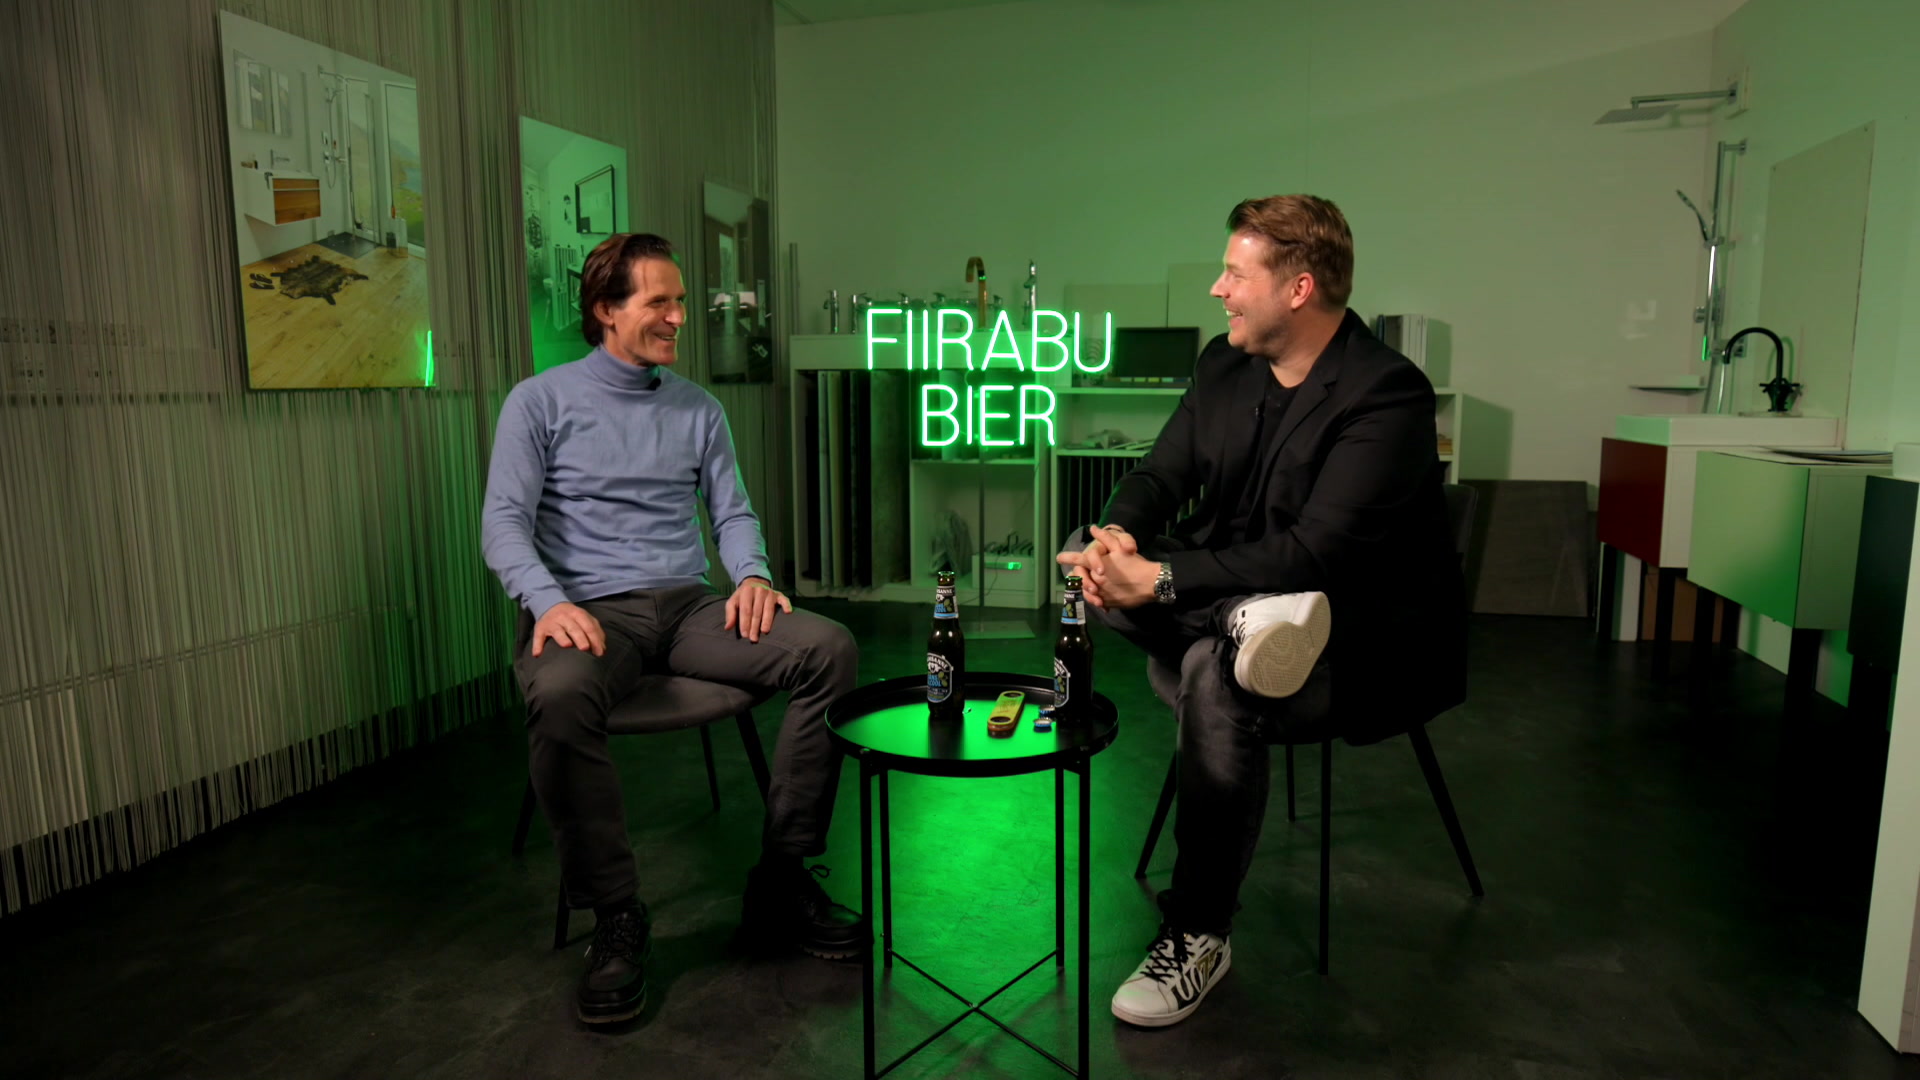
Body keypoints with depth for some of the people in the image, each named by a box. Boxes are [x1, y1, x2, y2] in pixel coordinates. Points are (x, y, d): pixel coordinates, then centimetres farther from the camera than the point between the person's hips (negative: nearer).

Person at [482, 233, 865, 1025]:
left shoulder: (698, 409, 18)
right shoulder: (541, 402, 6)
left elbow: (730, 510, 16)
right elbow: (504, 520, -3)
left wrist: (751, 574, -8)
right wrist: (549, 600, -23)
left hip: (689, 605, 4)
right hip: (592, 609, -3)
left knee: (829, 649, -22)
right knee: (559, 695, -39)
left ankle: (782, 880, -12)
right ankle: (616, 917, -18)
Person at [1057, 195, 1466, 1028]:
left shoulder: (1386, 394, -20)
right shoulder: (1224, 363, 3)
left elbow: (1314, 552, -29)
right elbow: (1161, 472, 3)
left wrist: (1159, 578, -35)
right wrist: (1119, 534, -21)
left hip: (1360, 641, -6)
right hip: (1231, 596, 7)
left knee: (1214, 674, -36)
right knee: (1084, 553, -13)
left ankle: (1197, 937, -19)